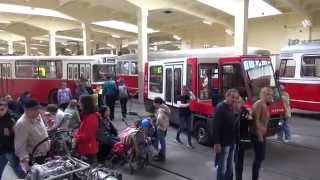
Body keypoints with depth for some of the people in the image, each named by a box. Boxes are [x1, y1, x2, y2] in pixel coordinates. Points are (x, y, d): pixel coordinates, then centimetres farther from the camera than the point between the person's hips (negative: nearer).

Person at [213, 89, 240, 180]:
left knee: (230, 168, 19)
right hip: (223, 143, -9)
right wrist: (216, 143, -26)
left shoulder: (232, 108, 10)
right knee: (222, 168, 1)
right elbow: (216, 127, -23)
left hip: (231, 143, 9)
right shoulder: (220, 107, -18)